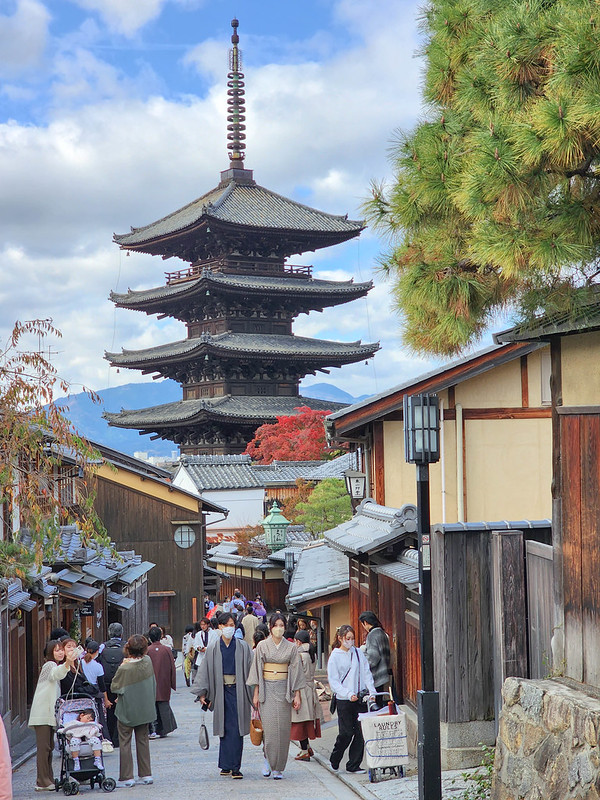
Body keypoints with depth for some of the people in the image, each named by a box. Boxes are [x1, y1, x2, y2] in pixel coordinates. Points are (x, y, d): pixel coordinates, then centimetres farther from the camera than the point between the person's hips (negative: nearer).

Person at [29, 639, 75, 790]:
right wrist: (67, 663, -52)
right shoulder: (49, 665, -9)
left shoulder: (58, 666, 22)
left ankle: (48, 780, 15)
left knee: (49, 747, 11)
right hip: (42, 714, -9)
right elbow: (55, 674, -33)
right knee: (44, 747, -11)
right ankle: (43, 782, -12)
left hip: (51, 714, 9)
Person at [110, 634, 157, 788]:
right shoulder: (148, 662, -9)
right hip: (145, 709, 5)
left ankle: (126, 777, 5)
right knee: (143, 740, 16)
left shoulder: (124, 669, -24)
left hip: (127, 710, -5)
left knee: (125, 742, 5)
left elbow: (114, 687, -10)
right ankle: (146, 774, 19)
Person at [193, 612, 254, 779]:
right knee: (225, 729, 4)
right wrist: (202, 693, 0)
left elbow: (249, 670, 2)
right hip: (221, 691, 1)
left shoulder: (242, 647, 2)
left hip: (237, 690, -1)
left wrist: (254, 694, -3)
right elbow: (205, 670, 5)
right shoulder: (213, 648, 4)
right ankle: (228, 765, 12)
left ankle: (233, 766, -3)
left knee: (235, 729, -5)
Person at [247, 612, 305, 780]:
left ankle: (278, 768, 6)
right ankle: (268, 761, 9)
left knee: (283, 728, -2)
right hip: (267, 689, -1)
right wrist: (256, 693, -1)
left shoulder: (291, 648, 6)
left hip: (284, 690, 1)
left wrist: (297, 695, 1)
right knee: (269, 726, -10)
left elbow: (296, 672, 6)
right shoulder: (262, 646, 3)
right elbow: (257, 670, 4)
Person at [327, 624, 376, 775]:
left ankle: (353, 765, 8)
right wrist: (348, 694, -17)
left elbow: (366, 673, 11)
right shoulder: (335, 657, -1)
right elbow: (334, 682, -6)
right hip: (344, 700, -4)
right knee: (347, 732, -3)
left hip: (361, 698, 4)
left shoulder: (358, 653, 9)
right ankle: (334, 761, 20)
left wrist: (372, 692, -2)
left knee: (361, 732, -1)